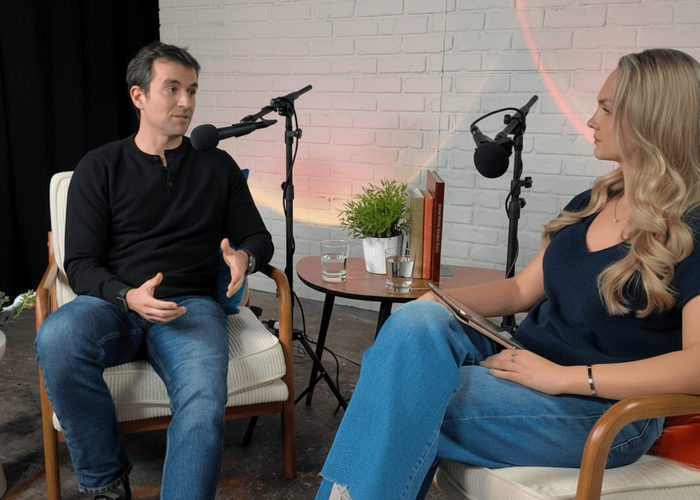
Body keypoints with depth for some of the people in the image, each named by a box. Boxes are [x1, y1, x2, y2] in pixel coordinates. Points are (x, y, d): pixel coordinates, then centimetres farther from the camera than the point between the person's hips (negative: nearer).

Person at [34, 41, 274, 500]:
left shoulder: (217, 166, 14)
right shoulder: (100, 168, 10)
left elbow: (258, 237, 18)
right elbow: (80, 264, 4)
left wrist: (244, 257, -8)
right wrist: (129, 297, -17)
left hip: (191, 305, 0)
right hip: (114, 304, 1)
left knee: (204, 400, -33)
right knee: (57, 337, -34)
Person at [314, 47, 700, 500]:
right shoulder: (590, 205, 14)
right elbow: (521, 289, 16)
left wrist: (565, 376, -21)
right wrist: (442, 302, -2)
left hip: (602, 412, -6)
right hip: (525, 362, 7)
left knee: (405, 409, -25)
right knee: (416, 322, -23)